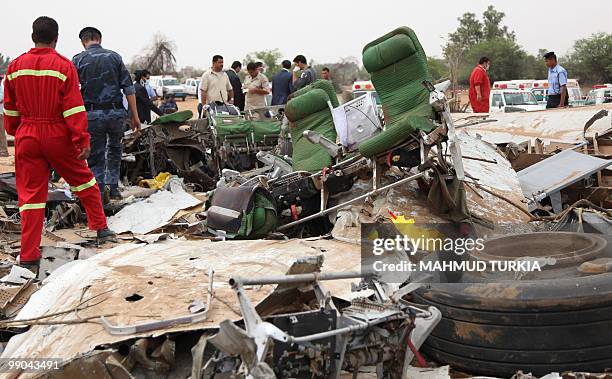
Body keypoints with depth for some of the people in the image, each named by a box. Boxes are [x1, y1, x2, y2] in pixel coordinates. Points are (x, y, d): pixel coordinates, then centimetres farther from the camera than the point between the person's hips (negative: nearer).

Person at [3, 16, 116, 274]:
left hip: (27, 136, 3)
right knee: (82, 179, 18)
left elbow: (10, 108, 12)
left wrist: (14, 132, 25)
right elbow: (74, 107, -12)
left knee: (30, 193, 5)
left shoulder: (15, 67, 3)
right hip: (58, 136, -2)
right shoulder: (64, 66, -9)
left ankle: (29, 257, 4)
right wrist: (82, 140, -10)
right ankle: (101, 229, 26)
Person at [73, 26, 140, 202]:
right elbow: (128, 88, 2)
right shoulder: (115, 57, 7)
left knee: (95, 157, 6)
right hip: (116, 113, 1)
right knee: (114, 150, 23)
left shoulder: (78, 60, 3)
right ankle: (113, 187, 19)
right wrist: (135, 116, 5)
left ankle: (98, 197, 5)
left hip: (92, 115, -1)